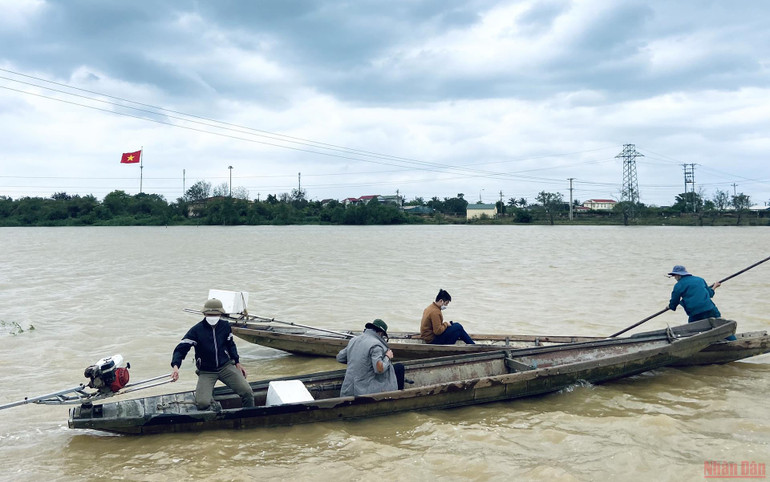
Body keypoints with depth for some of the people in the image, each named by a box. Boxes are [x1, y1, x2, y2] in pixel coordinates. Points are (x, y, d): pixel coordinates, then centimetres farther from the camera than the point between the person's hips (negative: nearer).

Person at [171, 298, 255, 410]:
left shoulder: (225, 326, 1)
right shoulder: (196, 330, -10)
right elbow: (181, 349, -12)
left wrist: (237, 363, 15)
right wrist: (175, 366, -29)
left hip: (226, 366, 2)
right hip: (206, 372, -2)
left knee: (247, 392, -17)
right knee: (202, 403, -23)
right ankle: (208, 393, 14)